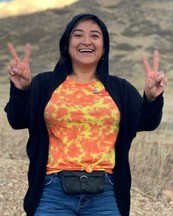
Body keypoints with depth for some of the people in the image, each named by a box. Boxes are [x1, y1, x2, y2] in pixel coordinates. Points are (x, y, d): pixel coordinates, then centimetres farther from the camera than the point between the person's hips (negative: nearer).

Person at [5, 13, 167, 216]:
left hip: (105, 193, 1)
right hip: (54, 192, -1)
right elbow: (18, 121, -7)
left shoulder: (119, 89, 11)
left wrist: (152, 98, -23)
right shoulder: (45, 84, 5)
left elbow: (146, 122, -2)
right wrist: (21, 89, -27)